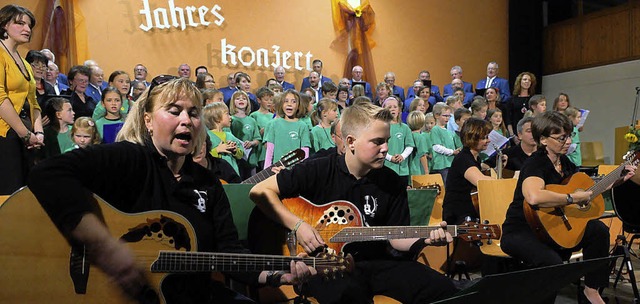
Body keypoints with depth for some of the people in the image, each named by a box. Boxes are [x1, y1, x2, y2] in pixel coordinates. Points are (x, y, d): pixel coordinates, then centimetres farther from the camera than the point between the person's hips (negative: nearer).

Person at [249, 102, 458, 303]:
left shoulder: (393, 183, 2)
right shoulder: (318, 171, -8)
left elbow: (395, 237, 8)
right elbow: (260, 192, -7)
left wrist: (424, 240, -12)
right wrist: (298, 225, -16)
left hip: (374, 262, 5)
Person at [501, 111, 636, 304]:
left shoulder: (565, 163, 7)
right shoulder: (535, 164, -21)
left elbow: (590, 189, 26)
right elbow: (533, 197, -46)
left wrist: (619, 179, 17)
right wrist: (572, 198, -32)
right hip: (520, 232, -9)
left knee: (598, 230, -4)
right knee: (552, 262, -34)